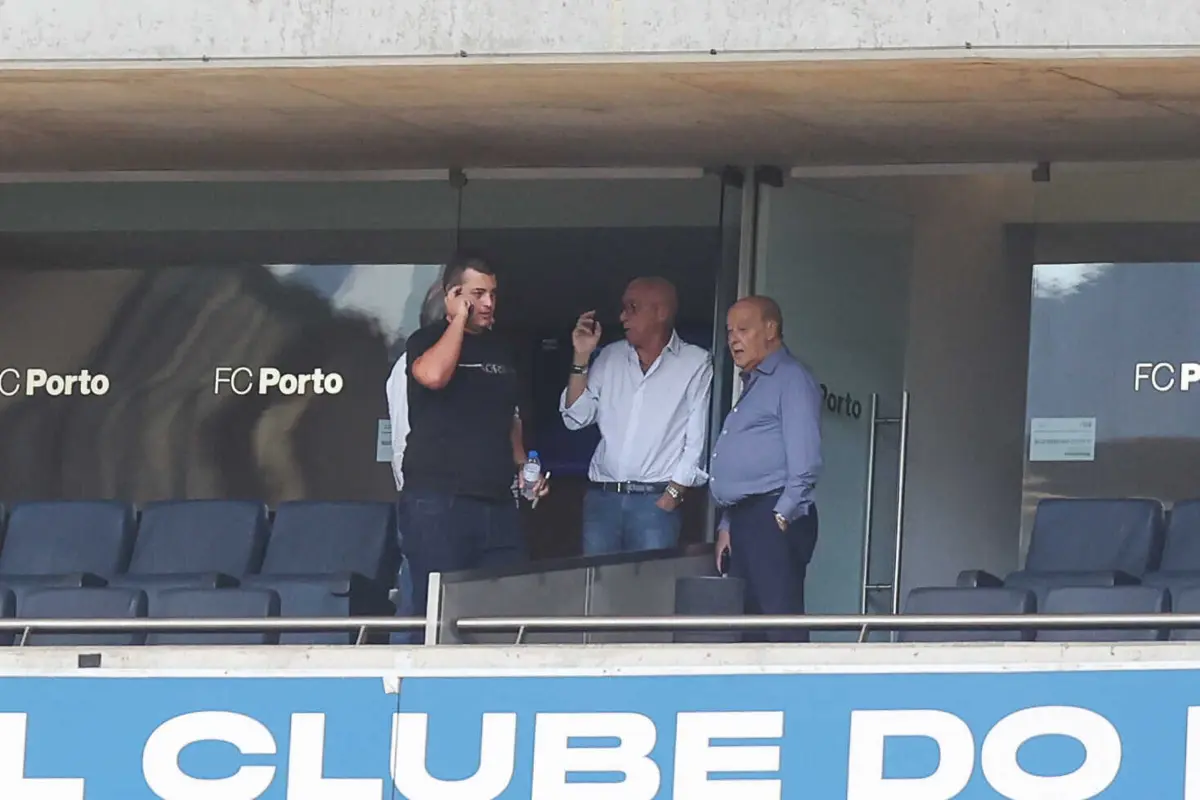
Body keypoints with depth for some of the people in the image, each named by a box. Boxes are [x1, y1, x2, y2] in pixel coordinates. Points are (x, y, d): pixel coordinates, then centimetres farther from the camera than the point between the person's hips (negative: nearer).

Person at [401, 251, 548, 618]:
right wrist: (460, 319, -12)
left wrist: (522, 465, 14)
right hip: (439, 502, -6)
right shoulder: (428, 340, 0)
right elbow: (433, 375, -24)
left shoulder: (499, 349, 19)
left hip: (498, 503, 6)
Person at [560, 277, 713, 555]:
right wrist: (582, 357, 1)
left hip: (656, 500, -4)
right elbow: (576, 417, 8)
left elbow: (697, 440, -3)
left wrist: (673, 494, -9)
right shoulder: (610, 357, 13)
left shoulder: (696, 363, 0)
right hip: (602, 497, 4)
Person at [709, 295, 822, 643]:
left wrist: (781, 517, -17)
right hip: (745, 521, 10)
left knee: (781, 624, -14)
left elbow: (805, 461, -14)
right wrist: (728, 526, 19)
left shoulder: (791, 380, -5)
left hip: (774, 520, -10)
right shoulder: (752, 385, 25)